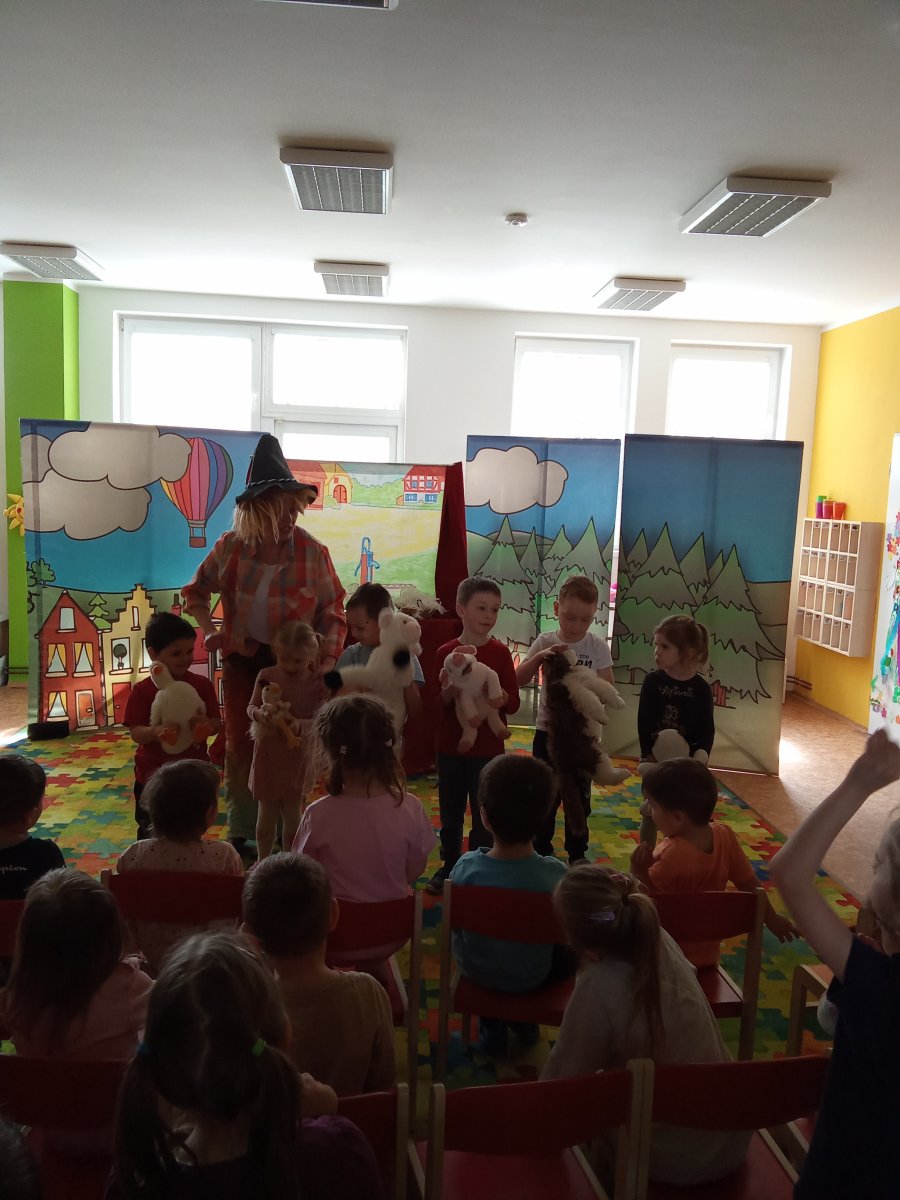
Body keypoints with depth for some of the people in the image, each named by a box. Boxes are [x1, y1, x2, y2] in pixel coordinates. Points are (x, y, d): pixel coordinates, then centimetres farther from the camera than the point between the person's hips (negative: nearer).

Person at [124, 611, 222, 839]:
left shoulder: (202, 685, -5)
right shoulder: (142, 691, -12)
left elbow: (216, 723, -3)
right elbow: (135, 733, -14)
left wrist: (204, 726, -26)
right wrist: (154, 731, -34)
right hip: (153, 775, -2)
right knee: (151, 835, 14)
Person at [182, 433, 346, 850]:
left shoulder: (312, 553, -13)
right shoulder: (231, 546, -8)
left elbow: (332, 613, -5)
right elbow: (196, 591, 9)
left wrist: (328, 662, -13)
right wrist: (209, 630, -6)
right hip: (241, 659, 2)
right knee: (239, 745, 10)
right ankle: (240, 831, 27)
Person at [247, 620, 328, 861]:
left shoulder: (317, 683, -13)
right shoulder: (266, 676, -8)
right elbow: (251, 707, -1)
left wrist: (300, 725, -36)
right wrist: (259, 714, -25)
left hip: (298, 756, -1)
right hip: (267, 753, 2)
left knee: (291, 815, 12)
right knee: (266, 814, 16)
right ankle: (263, 861, 37)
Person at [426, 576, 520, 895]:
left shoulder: (500, 653, -5)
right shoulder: (446, 652, -2)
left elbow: (513, 704, -4)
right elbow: (435, 704, 0)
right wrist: (449, 690, -20)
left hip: (487, 749, -2)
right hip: (450, 747, 2)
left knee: (484, 816, 8)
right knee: (450, 814, 15)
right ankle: (449, 866, 32)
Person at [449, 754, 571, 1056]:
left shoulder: (466, 867, -28)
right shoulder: (557, 874, -29)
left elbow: (454, 924, -11)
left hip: (475, 970, 1)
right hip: (531, 978, -1)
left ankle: (491, 1026, 34)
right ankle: (523, 1019, 31)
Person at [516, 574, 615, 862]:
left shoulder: (598, 647, -7)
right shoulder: (544, 642, -5)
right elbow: (518, 680, -9)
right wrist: (540, 657, -24)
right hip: (547, 731, 1)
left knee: (579, 796, 14)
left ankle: (577, 855, 32)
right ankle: (541, 852, 29)